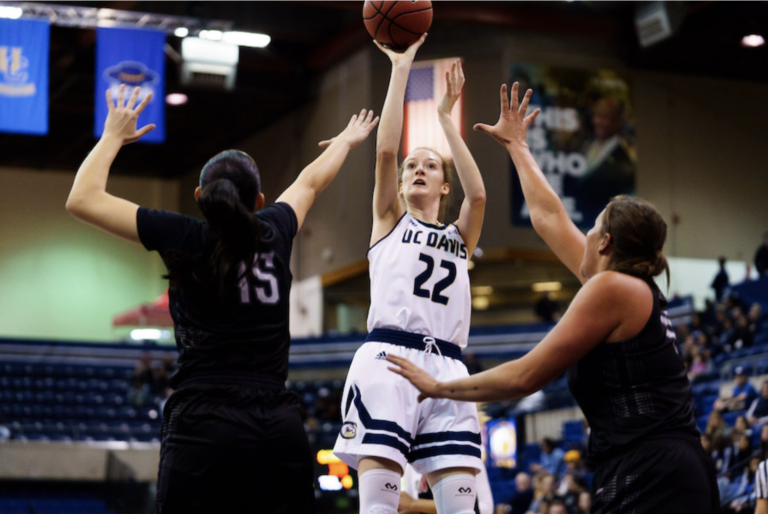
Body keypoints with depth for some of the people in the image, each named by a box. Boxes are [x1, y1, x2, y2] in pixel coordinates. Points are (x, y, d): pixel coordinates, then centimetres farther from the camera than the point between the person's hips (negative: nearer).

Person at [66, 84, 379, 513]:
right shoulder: (273, 232, 12)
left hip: (204, 429, -4)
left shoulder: (185, 239, 1)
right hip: (281, 428, 4)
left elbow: (82, 200, 6)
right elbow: (309, 183, 34)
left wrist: (113, 137, 21)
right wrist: (346, 141, 54)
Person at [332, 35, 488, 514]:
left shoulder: (460, 237, 23)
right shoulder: (390, 221, 18)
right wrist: (401, 70, 5)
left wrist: (446, 117, 8)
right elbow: (386, 150, 4)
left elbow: (478, 194, 3)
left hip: (446, 368, 3)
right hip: (389, 356, -3)